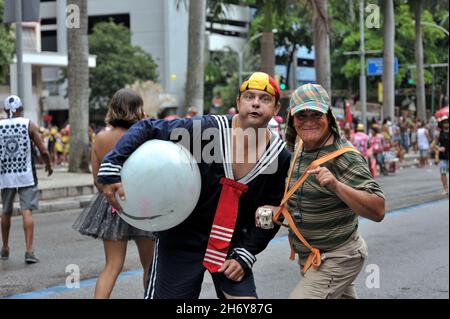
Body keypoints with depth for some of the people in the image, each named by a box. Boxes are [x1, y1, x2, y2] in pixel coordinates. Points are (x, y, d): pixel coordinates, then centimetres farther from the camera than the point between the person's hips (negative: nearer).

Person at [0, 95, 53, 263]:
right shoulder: (29, 125, -3)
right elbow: (43, 151, -5)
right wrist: (49, 165, 13)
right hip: (26, 175, -2)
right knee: (27, 211, -3)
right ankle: (29, 251, -11)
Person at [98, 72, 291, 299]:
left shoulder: (279, 156, -6)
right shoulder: (206, 129, -16)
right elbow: (146, 129, -11)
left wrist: (244, 255, -5)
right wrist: (111, 168, -23)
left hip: (232, 245, 3)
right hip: (182, 240, -3)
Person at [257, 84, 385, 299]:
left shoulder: (346, 158, -22)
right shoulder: (302, 146, 4)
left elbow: (378, 211, -31)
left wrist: (336, 186, -43)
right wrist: (279, 208, 5)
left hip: (335, 261, -9)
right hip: (308, 257, 9)